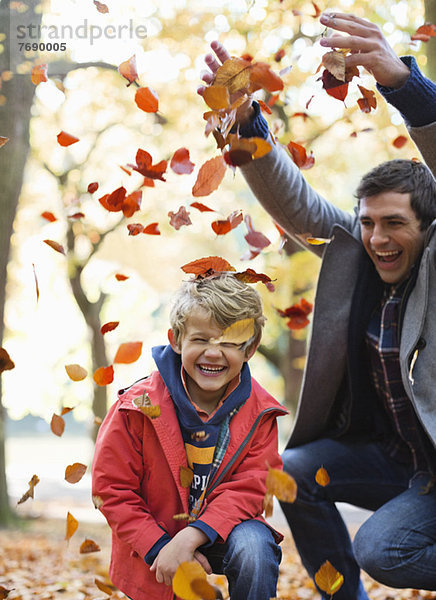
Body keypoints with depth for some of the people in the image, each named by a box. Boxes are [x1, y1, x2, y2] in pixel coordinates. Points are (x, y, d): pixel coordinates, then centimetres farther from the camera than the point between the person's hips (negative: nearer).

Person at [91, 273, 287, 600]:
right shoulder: (139, 405, -14)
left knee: (254, 546, -29)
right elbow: (112, 489, -11)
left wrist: (191, 537, -28)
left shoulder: (258, 412, -9)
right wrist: (160, 548, -20)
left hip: (221, 529, 0)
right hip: (154, 538, 0)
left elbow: (247, 489, -13)